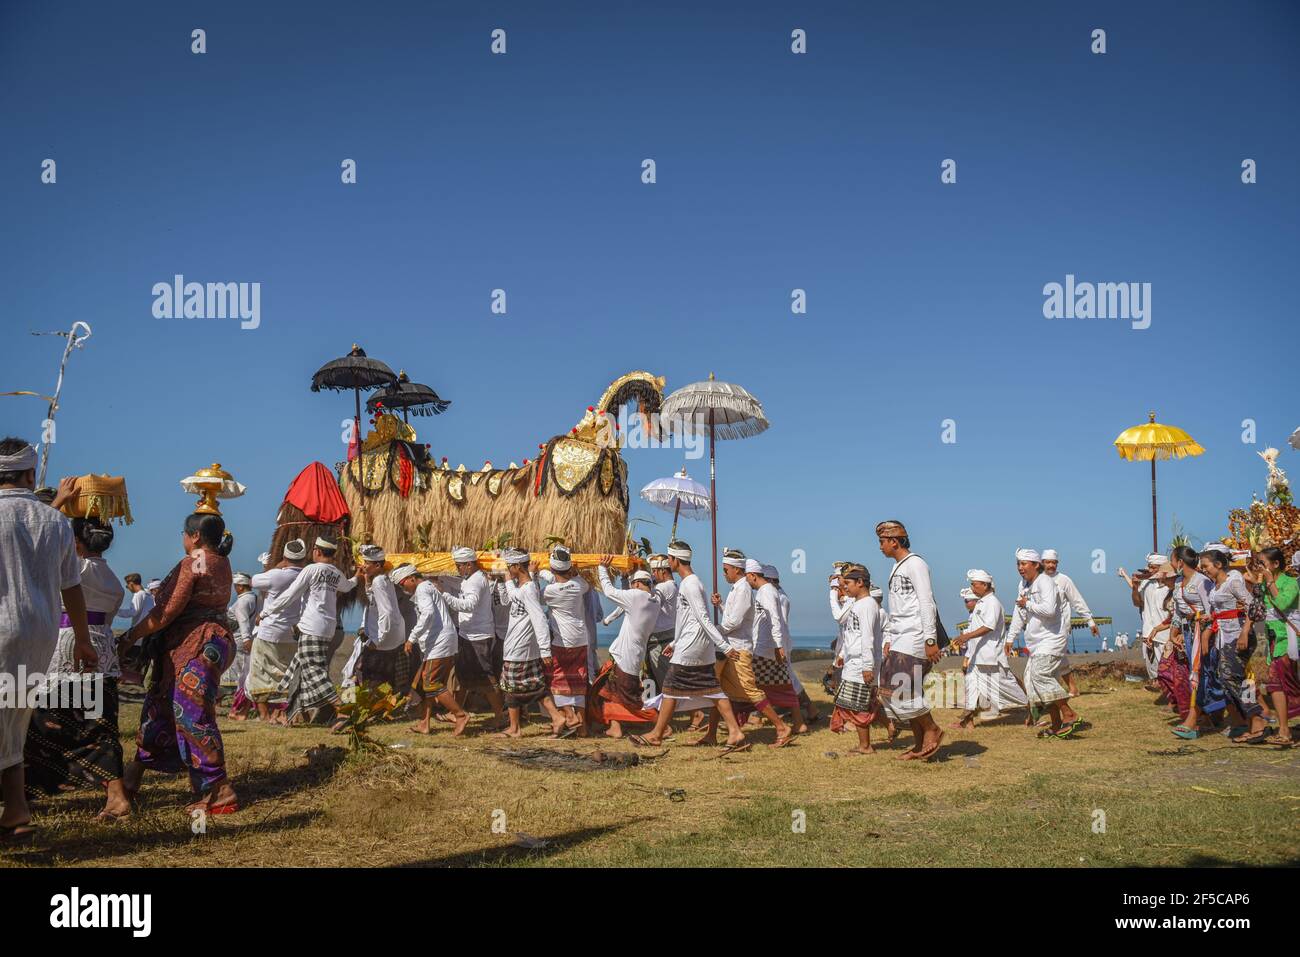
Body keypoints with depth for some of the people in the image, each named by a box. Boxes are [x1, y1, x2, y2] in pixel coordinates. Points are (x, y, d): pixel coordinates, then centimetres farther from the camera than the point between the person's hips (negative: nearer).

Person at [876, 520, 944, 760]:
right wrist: (888, 639, 18)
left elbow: (927, 603, -14)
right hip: (898, 638, 9)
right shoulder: (896, 568, 21)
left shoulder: (915, 564, -8)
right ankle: (920, 742, 12)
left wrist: (931, 640, -19)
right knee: (889, 688, 4)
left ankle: (931, 730, 2)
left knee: (903, 687, -14)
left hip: (915, 636, -9)